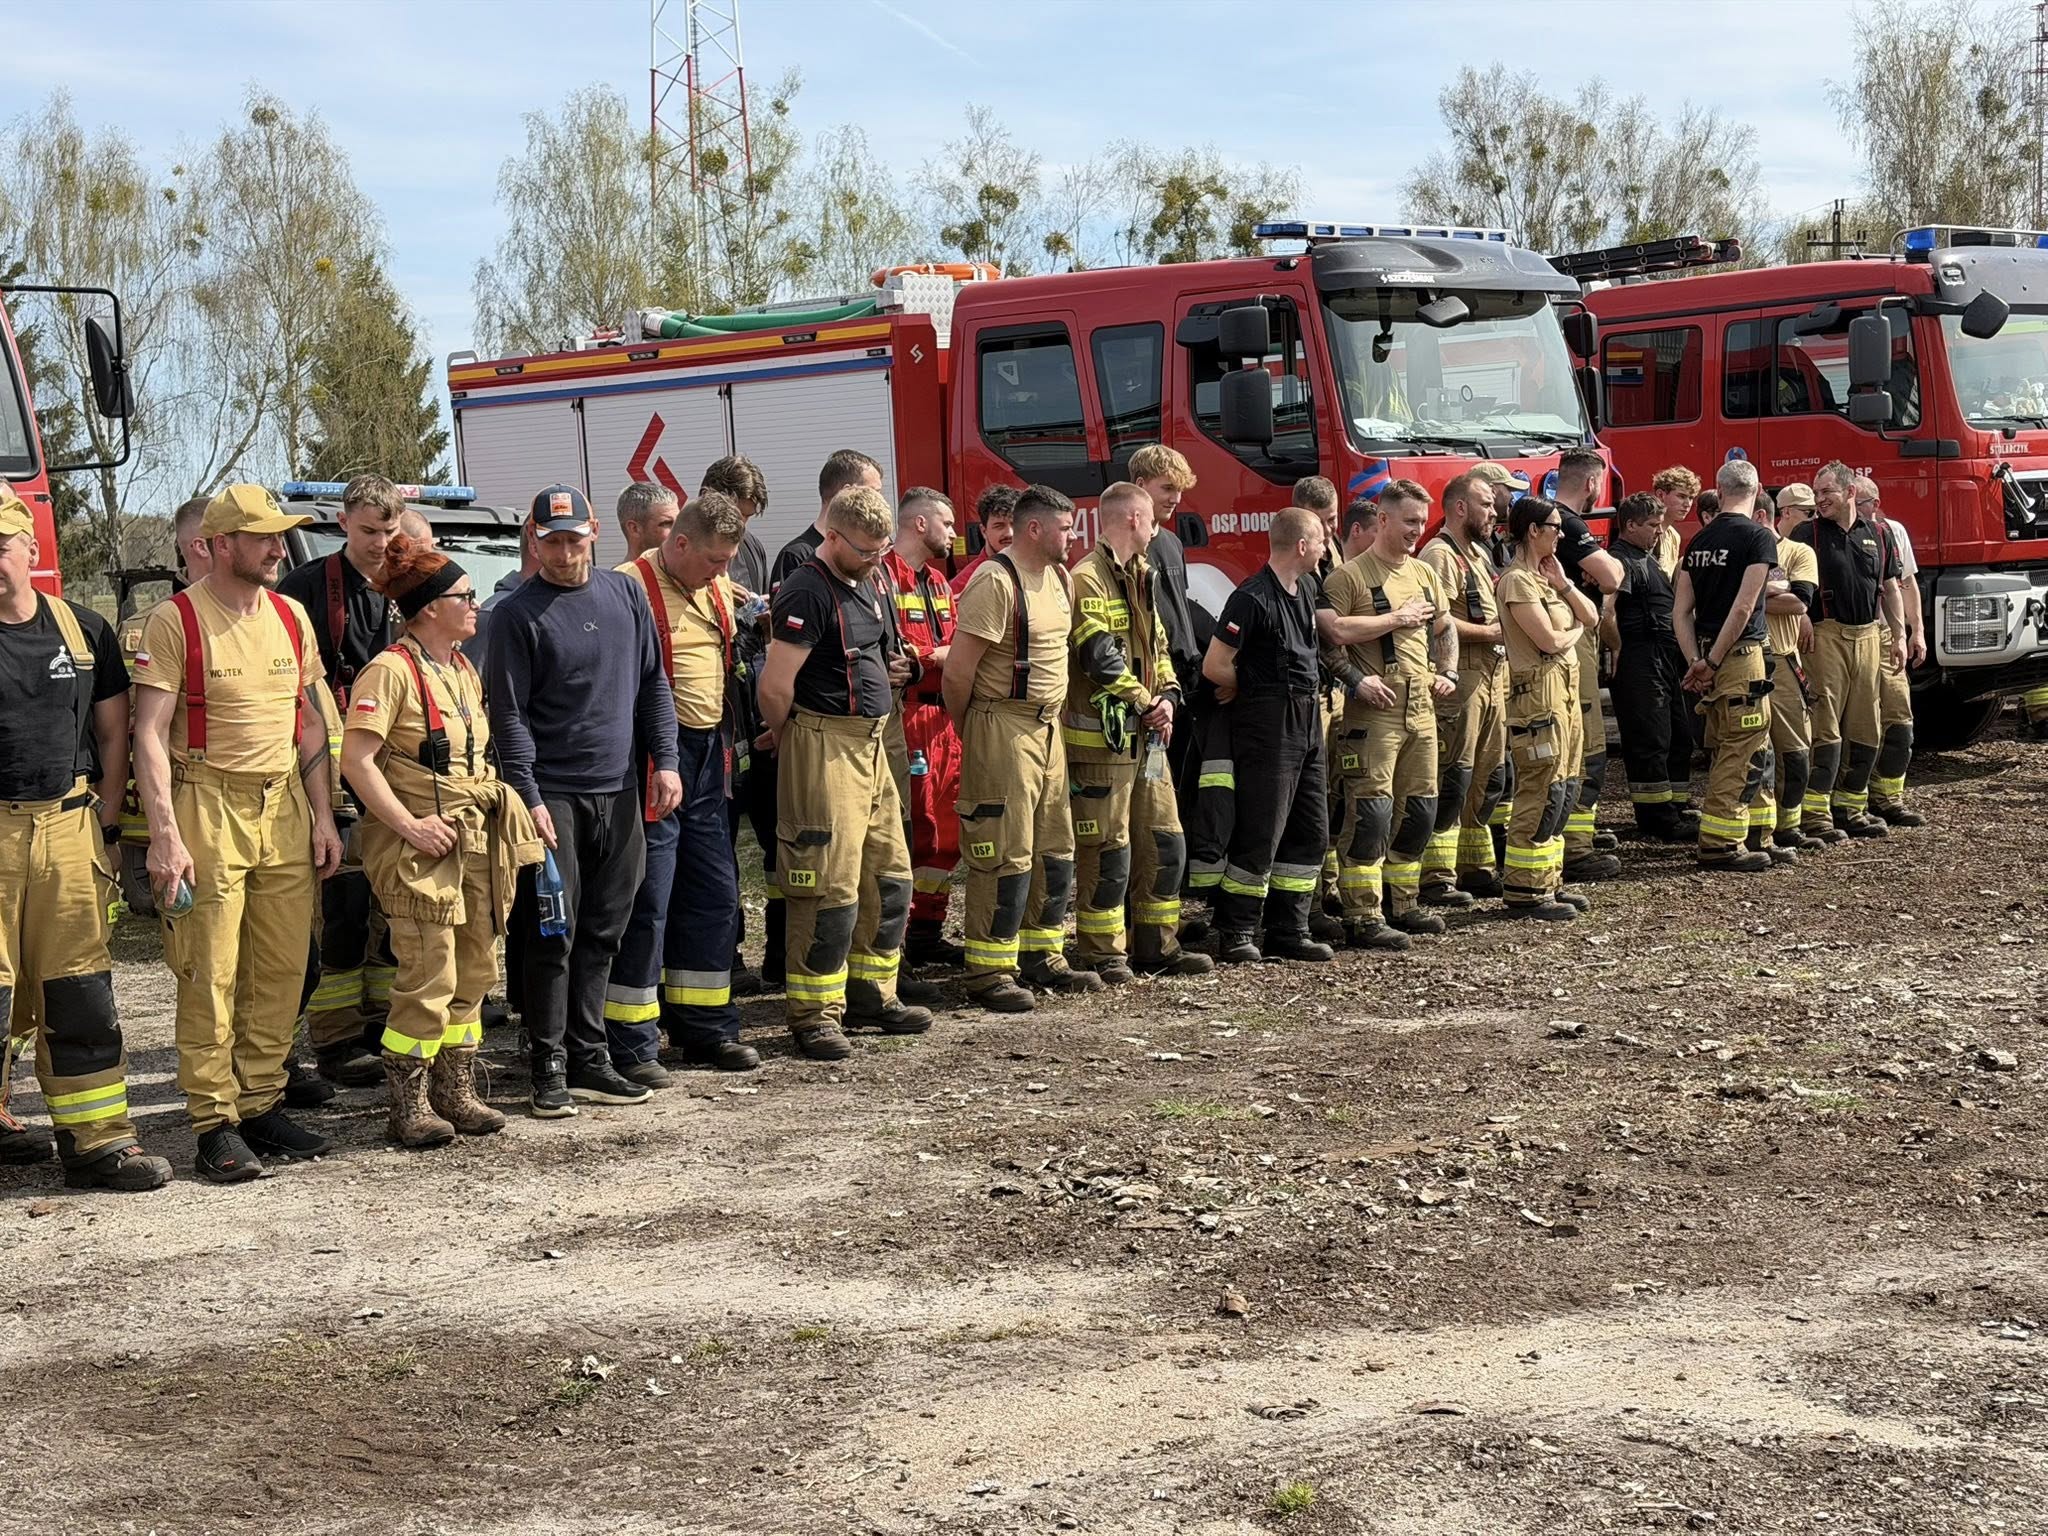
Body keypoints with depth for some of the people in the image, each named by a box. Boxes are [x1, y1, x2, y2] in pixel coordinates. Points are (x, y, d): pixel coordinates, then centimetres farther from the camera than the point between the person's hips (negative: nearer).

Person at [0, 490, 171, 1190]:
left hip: (69, 827, 3)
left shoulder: (83, 629, 8)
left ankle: (96, 1138, 6)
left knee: (79, 992, 3)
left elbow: (112, 729, 14)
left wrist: (106, 819, 6)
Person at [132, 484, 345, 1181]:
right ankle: (215, 1123, 1)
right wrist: (165, 833, -17)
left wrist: (322, 817, 10)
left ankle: (260, 1103, 15)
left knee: (281, 970, 5)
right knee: (210, 975, -4)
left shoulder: (291, 616, 11)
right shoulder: (176, 620, -7)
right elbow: (150, 733, -10)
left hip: (285, 806, 5)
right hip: (209, 806, -5)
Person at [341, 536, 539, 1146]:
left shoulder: (465, 670, 14)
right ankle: (409, 1106, 1)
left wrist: (495, 811, 10)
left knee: (473, 972, 10)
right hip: (421, 846, -8)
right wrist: (409, 826, -20)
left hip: (476, 839, 8)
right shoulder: (391, 671, -11)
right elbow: (357, 760, -17)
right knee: (431, 979, -8)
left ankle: (456, 1094, 20)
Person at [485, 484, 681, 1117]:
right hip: (553, 795, -5)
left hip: (619, 792, 5)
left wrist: (664, 761, 4)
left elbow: (653, 685, 14)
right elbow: (509, 715, -8)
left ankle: (588, 1059, 17)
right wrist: (529, 797, -14)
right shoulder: (519, 615, -5)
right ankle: (550, 1069, 2)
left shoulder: (624, 594, 10)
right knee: (553, 934, -4)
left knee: (602, 933, 9)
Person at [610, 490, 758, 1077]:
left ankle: (704, 1025, 25)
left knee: (715, 894, 13)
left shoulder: (718, 588, 13)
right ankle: (631, 1043, 3)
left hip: (708, 758, 8)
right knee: (647, 900, -4)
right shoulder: (631, 586, -12)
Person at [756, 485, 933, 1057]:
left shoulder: (867, 584, 13)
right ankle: (814, 1013, 1)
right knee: (831, 886, -7)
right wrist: (783, 734, -2)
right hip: (825, 747, -9)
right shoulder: (808, 592, -17)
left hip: (870, 745, 9)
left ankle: (871, 995, 25)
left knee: (889, 875, 13)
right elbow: (775, 686, -20)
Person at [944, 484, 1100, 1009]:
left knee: (1054, 851, 14)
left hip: (1048, 728, 9)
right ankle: (989, 972, 1)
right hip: (1003, 727, -9)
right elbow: (958, 671, -17)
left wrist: (1054, 714, 18)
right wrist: (969, 731, -4)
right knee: (1004, 855, -6)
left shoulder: (1060, 578, 11)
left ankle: (1041, 957, 25)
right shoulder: (995, 582, -17)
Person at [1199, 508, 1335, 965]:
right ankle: (1235, 936, 2)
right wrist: (1255, 689, -1)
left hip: (1307, 722, 9)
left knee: (1311, 831, 10)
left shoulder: (1306, 589, 13)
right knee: (1261, 833, -6)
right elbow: (1214, 667, -16)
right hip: (1268, 725, -9)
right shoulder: (1254, 598, -16)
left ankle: (1288, 931, 17)